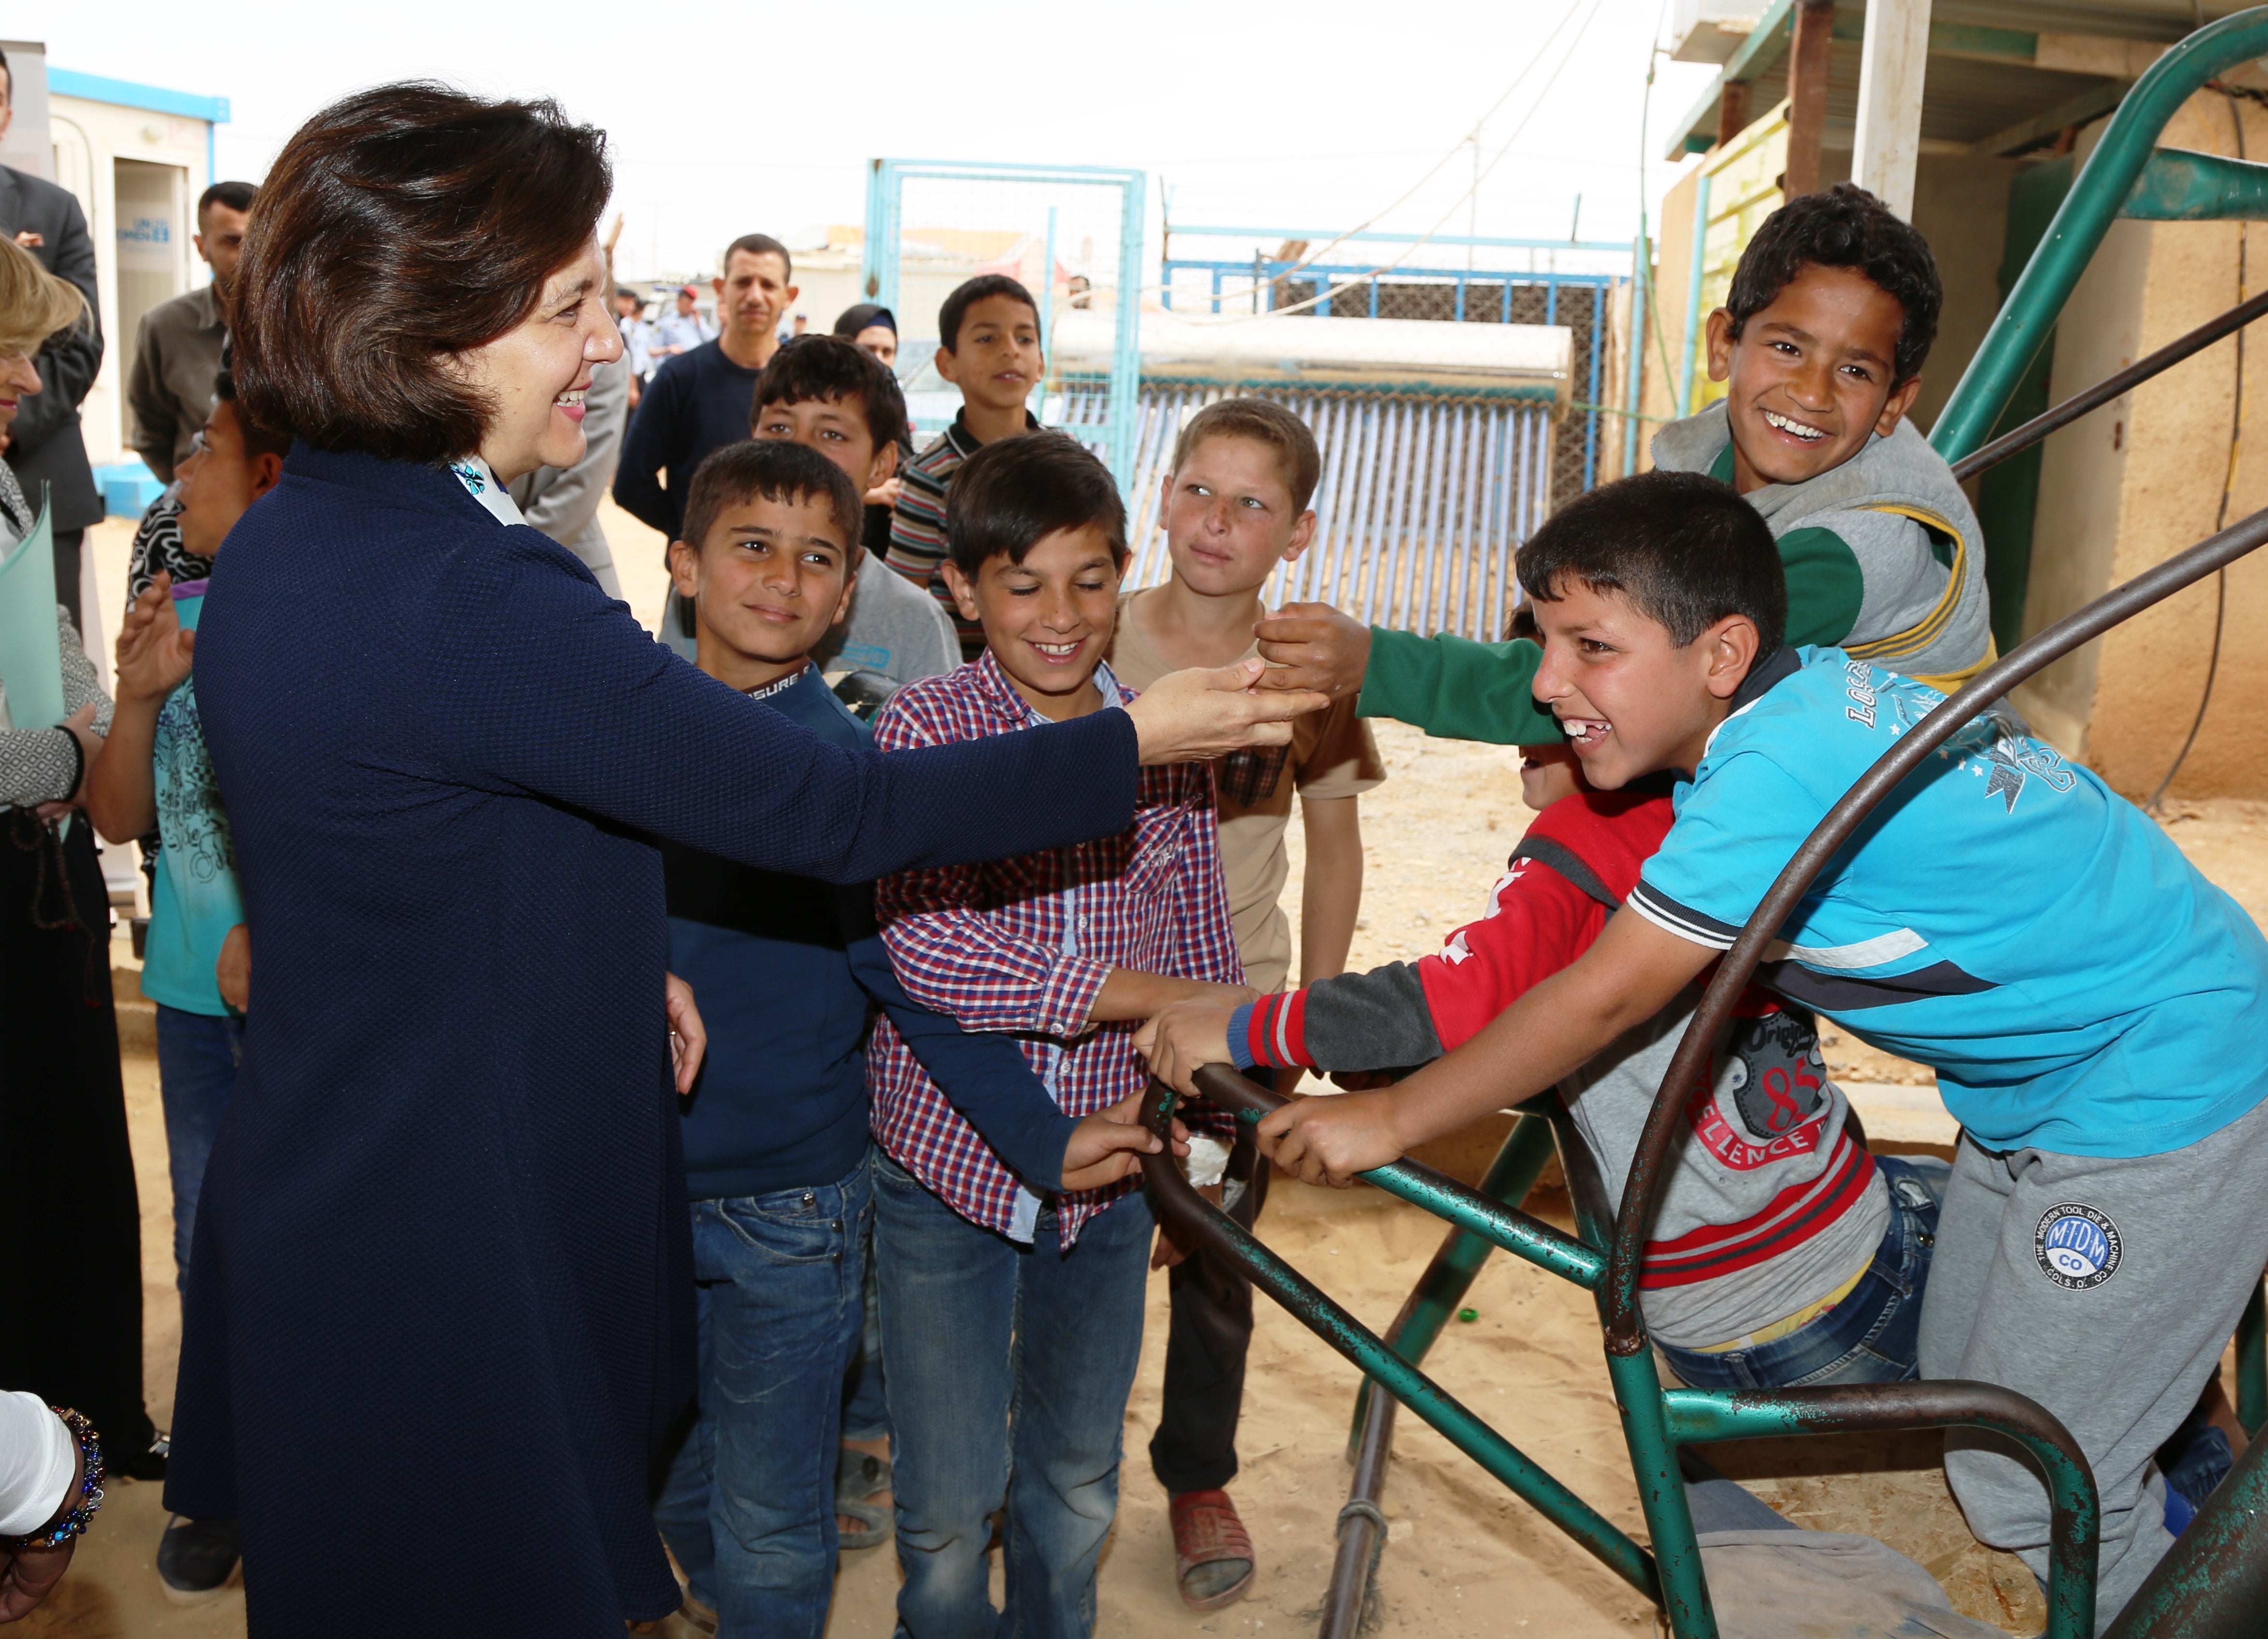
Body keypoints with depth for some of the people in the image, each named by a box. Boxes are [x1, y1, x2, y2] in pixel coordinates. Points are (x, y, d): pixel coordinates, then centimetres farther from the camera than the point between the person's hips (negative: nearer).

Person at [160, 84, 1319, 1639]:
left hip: (327, 1206, 10)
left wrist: (625, 965, 4)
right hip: (450, 1263, -10)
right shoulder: (459, 598, -29)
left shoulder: (286, 537, 3)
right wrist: (1137, 740, -15)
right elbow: (835, 812, -26)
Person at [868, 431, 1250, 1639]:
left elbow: (1206, 950, 9)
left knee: (1078, 1482, 20)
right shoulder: (923, 731, -13)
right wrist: (1159, 997, -30)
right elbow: (931, 948, -27)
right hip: (949, 1165, -3)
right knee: (949, 1504, 8)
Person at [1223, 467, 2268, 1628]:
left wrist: (1390, 1118, -20)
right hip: (2035, 1077, 9)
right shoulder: (1804, 690, -7)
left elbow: (1604, 998, -28)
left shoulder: (1777, 770, -33)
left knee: (2034, 1492, 1)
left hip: (2165, 1080, -9)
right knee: (1964, 1409, 22)